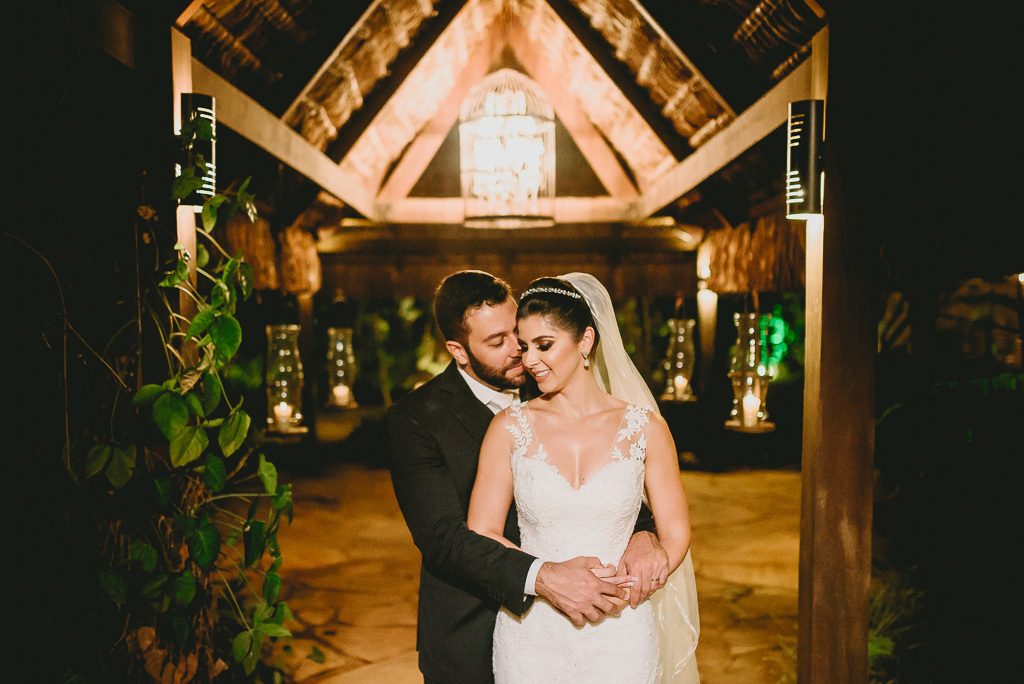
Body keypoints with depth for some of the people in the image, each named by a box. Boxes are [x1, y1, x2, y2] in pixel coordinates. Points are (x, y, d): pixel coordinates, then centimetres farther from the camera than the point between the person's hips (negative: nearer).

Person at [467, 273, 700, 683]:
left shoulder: (644, 428, -4)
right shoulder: (510, 428, -3)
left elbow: (675, 532, 3)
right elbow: (482, 533, -3)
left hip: (619, 635, 0)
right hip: (531, 634, 0)